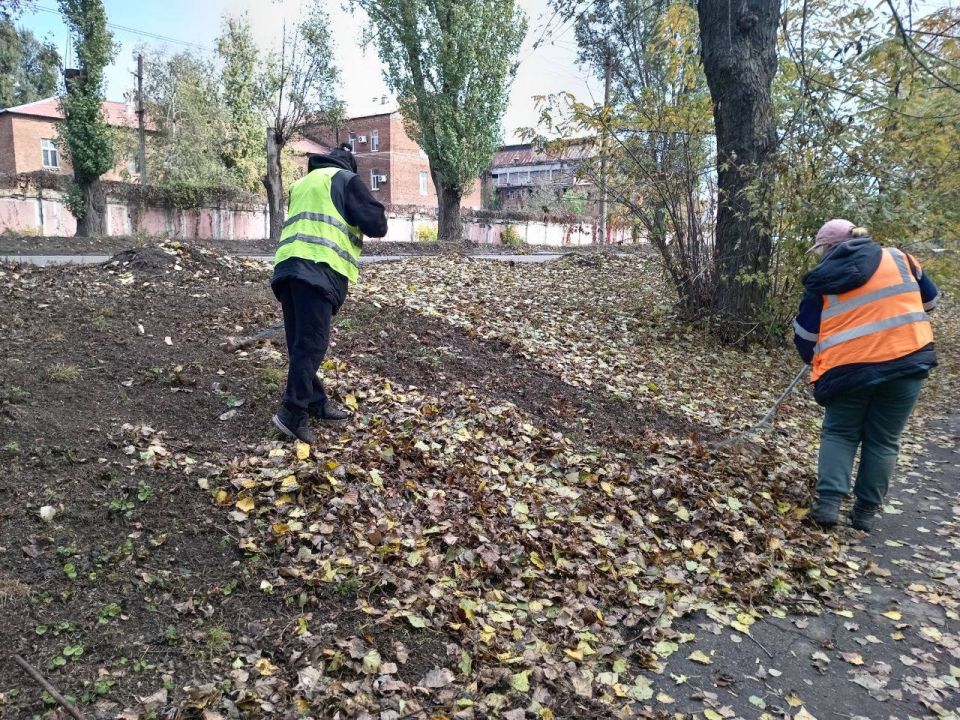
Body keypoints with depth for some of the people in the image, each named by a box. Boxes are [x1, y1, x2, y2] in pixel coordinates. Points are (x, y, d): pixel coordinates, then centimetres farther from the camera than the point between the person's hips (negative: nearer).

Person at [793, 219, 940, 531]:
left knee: (839, 434, 17)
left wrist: (818, 363, 28)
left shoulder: (822, 281, 4)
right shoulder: (897, 258, 7)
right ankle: (865, 512, 18)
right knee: (883, 441, 13)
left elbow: (805, 336, 9)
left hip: (849, 369, -1)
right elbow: (929, 299, 20)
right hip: (906, 360, 1)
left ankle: (828, 503, 4)